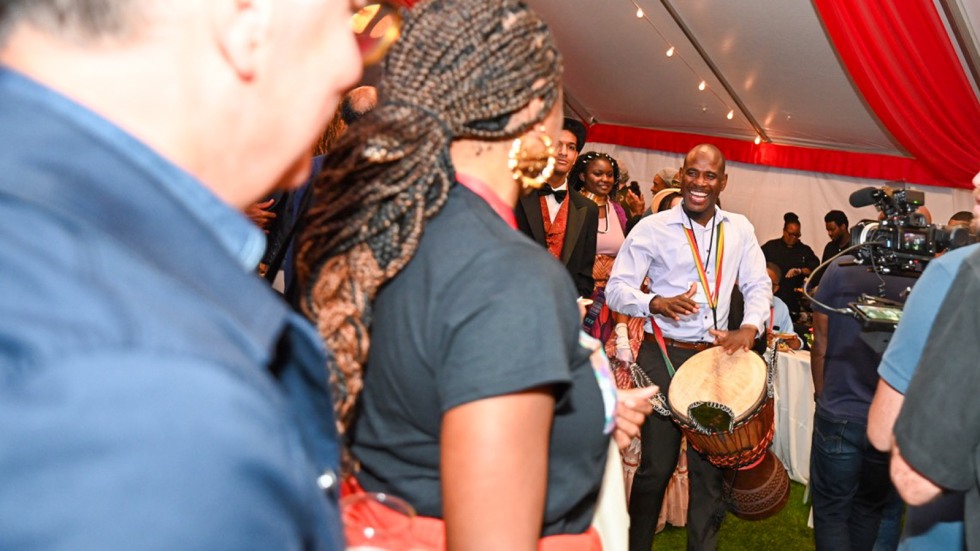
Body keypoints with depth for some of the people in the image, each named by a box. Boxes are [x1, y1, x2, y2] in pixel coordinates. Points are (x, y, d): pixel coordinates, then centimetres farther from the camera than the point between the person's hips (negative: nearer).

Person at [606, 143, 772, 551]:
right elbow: (616, 289, -6)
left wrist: (750, 325, -8)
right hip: (664, 356, -3)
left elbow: (758, 284, 11)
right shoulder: (652, 228, -3)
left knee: (711, 464, 6)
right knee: (656, 465, 0)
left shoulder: (739, 229, 9)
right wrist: (657, 303, -25)